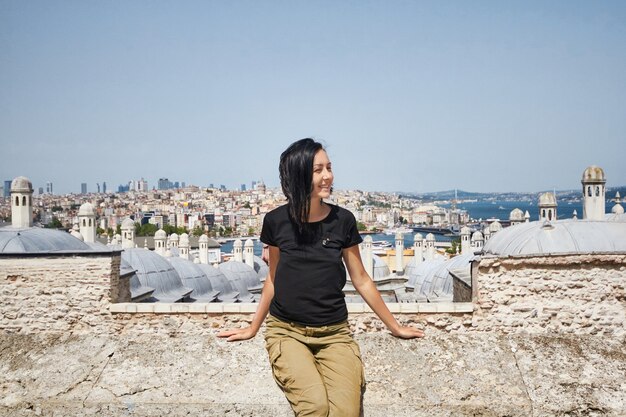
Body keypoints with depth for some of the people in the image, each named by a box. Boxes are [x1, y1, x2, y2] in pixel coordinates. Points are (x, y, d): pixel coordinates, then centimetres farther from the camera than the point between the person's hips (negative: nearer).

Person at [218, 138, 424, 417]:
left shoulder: (342, 220, -1)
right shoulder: (276, 221, -2)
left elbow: (361, 280, 10)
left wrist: (394, 327, 17)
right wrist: (253, 328, 22)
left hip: (334, 334, 1)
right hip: (286, 332, -1)